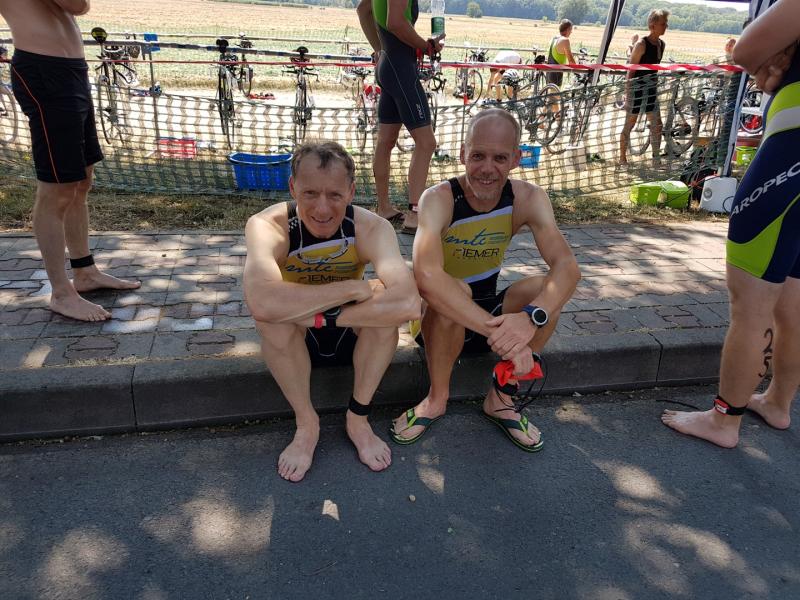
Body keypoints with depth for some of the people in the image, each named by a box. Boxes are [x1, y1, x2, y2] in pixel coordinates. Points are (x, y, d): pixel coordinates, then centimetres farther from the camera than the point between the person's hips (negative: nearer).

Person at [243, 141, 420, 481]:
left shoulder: (372, 228, -24)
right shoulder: (268, 226, -27)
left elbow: (408, 303, -42)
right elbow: (263, 303, -49)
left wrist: (320, 315, -40)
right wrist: (353, 288, -40)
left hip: (353, 337, 1)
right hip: (293, 342, -1)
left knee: (387, 299, -28)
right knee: (271, 311, -33)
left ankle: (358, 418, -9)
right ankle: (306, 424, -11)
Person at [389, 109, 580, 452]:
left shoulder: (527, 198, -13)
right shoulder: (439, 199, -25)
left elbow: (568, 267, -25)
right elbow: (426, 276, -43)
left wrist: (532, 317, -45)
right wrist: (496, 330, -51)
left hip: (489, 311, 4)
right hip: (438, 320, -3)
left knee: (548, 292, -23)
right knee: (453, 295, -36)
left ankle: (501, 398, -4)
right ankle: (436, 398, -9)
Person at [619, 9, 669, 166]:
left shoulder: (662, 44, 7)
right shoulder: (642, 44, -15)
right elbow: (630, 72, -15)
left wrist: (656, 90, 19)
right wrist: (628, 95, -18)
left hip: (651, 90, 7)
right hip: (637, 90, -7)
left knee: (657, 126, 7)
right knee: (629, 125, 3)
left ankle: (656, 159, 16)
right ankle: (622, 158, 12)